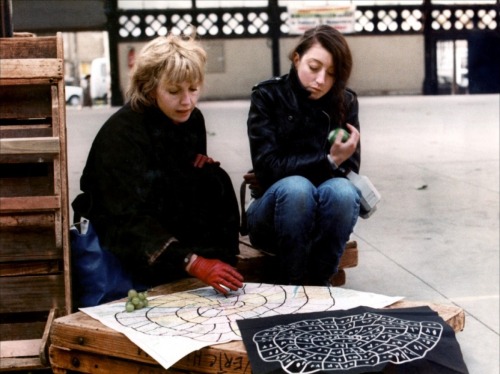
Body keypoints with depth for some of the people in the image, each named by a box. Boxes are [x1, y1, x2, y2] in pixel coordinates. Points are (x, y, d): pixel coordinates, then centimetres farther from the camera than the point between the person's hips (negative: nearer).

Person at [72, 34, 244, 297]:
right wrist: (193, 263, -44)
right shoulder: (122, 133, -24)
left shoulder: (192, 120, -2)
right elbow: (130, 218, -33)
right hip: (120, 238, -6)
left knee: (215, 182, -17)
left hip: (167, 229, 6)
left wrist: (205, 167, -13)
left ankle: (219, 265, -10)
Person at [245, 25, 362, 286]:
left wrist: (285, 173, -12)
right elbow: (268, 167, -16)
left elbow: (349, 169, -5)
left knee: (342, 191, -31)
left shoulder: (345, 103, 1)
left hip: (326, 215, 2)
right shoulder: (268, 96, -7)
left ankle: (318, 284, -17)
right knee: (296, 188, -35)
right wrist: (328, 161, -23)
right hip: (273, 212, -2)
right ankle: (291, 287, -21)